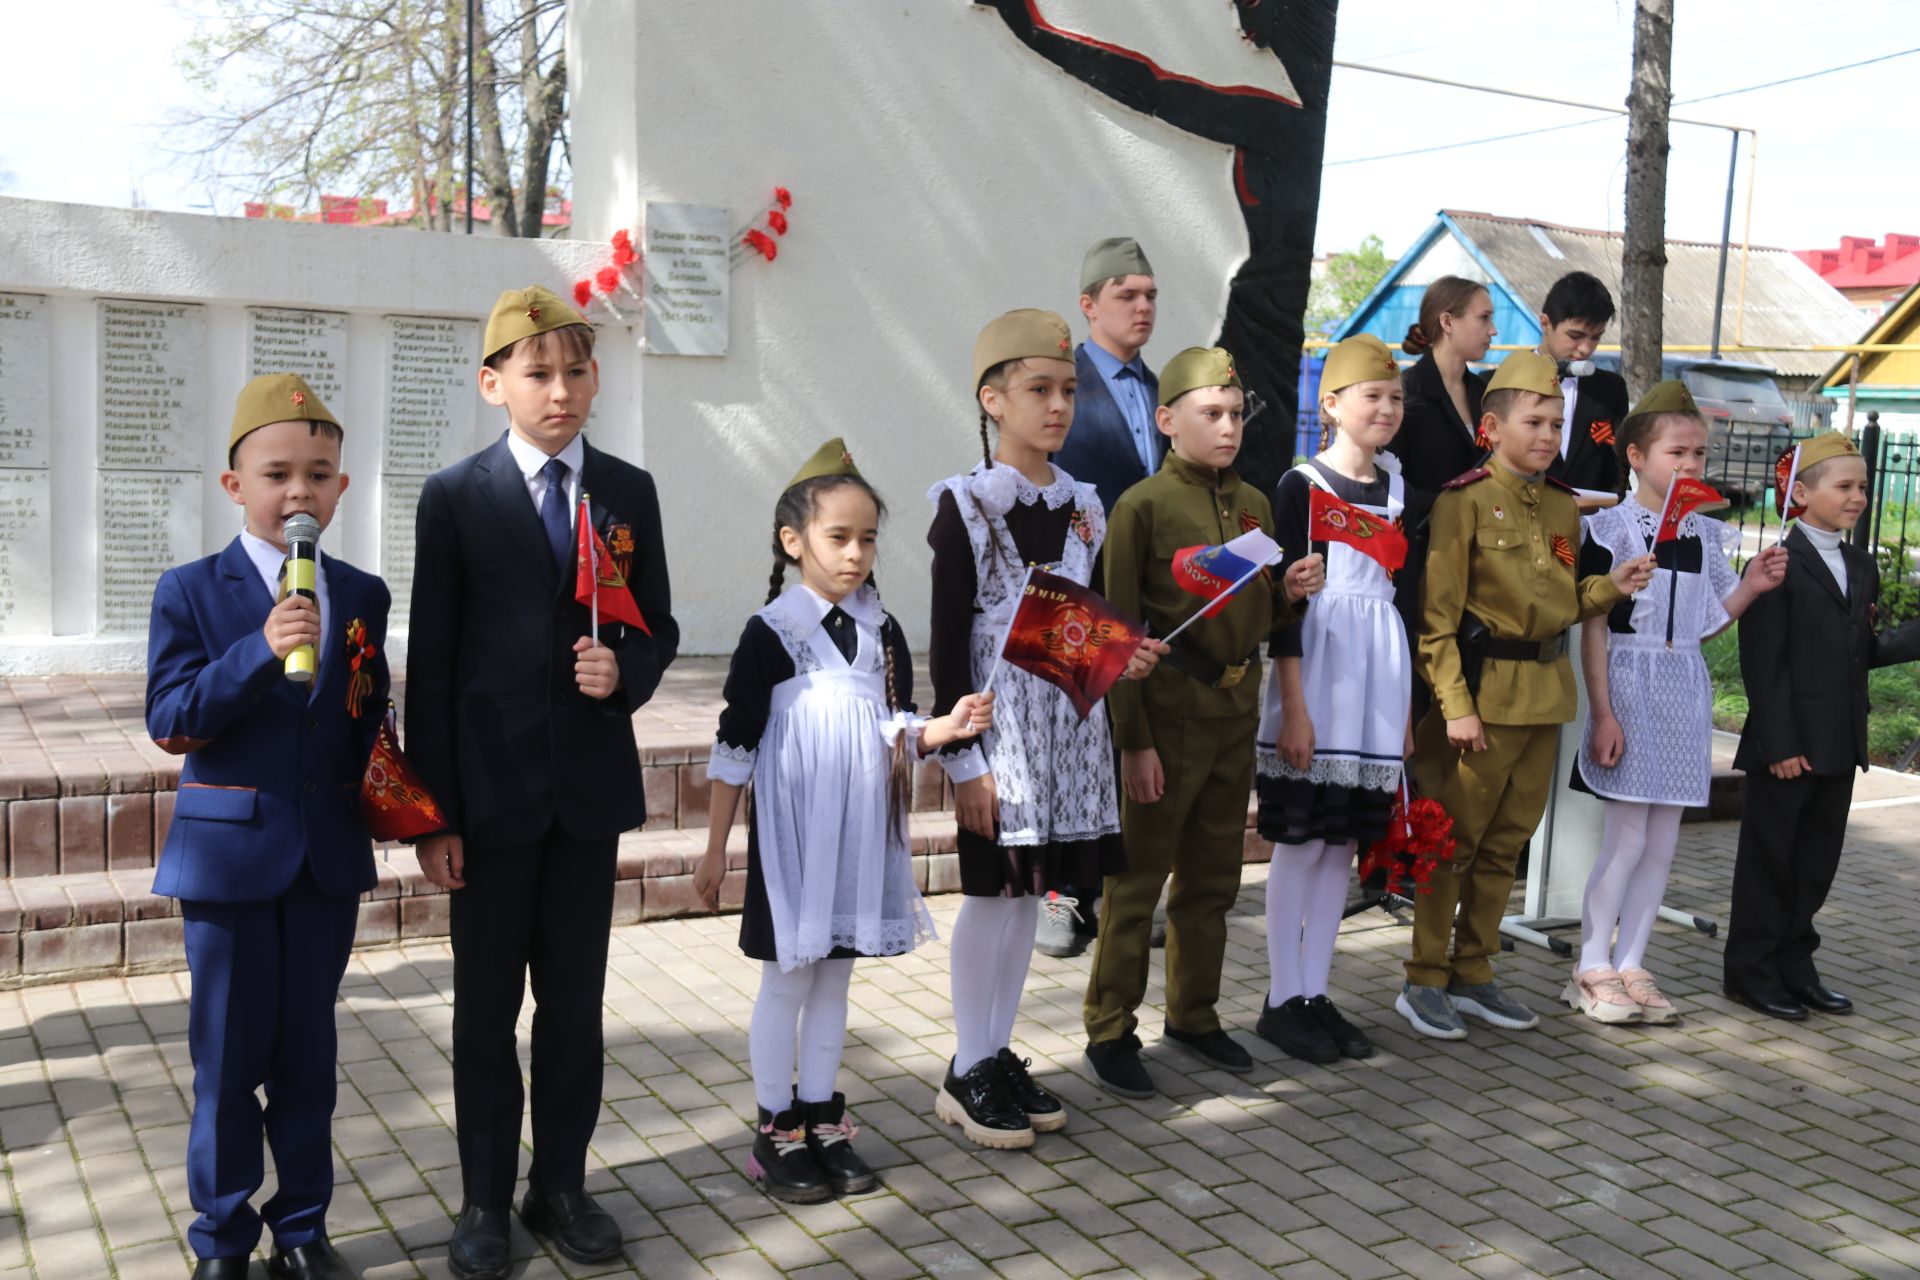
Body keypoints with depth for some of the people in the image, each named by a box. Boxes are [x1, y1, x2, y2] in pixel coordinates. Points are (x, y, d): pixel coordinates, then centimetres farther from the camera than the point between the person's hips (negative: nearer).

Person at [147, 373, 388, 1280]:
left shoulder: (362, 596, 5)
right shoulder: (191, 592, -4)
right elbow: (170, 721, -13)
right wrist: (259, 651, -25)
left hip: (329, 856, 3)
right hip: (229, 852, -3)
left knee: (309, 1053, 12)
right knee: (227, 1058, 7)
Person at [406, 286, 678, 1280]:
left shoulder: (629, 492, 5)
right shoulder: (455, 498, -4)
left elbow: (657, 628, 11)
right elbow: (430, 660, -5)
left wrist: (625, 672, -13)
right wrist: (433, 810, -8)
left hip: (591, 784, 2)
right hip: (490, 787, -2)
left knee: (575, 1000, 12)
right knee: (486, 1005, 9)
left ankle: (561, 1184, 27)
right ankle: (485, 1200, 23)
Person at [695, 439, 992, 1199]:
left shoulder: (881, 632, 5)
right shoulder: (770, 633, -9)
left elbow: (896, 731, 10)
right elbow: (735, 745, -7)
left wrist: (949, 726, -11)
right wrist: (714, 849, -6)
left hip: (861, 832, 5)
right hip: (792, 831, -4)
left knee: (835, 975, 13)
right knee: (786, 980, 5)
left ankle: (822, 1121, 24)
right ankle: (777, 1132, 16)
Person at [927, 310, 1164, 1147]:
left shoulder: (1083, 505, 10)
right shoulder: (965, 504, -8)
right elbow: (948, 642, -10)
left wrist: (1121, 659, -3)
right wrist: (964, 760, -13)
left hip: (1071, 720, 6)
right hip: (1001, 723, -6)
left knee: (1029, 891, 12)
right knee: (992, 894, 1)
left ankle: (1000, 1055, 24)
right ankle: (968, 1072, 15)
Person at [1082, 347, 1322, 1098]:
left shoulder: (1254, 505, 11)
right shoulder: (1143, 506, -10)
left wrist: (1290, 593, -3)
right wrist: (1132, 741, -15)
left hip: (1237, 711, 7)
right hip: (1169, 710, -6)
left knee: (1213, 878, 15)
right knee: (1139, 875, 0)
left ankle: (1194, 1015, 29)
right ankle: (1110, 1031, 11)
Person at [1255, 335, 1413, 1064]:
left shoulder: (1399, 491, 12)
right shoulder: (1302, 485, -5)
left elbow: (1404, 595, 15)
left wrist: (1408, 707, 14)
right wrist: (1293, 706, -14)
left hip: (1379, 676, 6)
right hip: (1317, 667, -6)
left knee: (1344, 841, 9)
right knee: (1301, 839, -1)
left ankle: (1315, 993, 19)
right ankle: (1283, 1000, 9)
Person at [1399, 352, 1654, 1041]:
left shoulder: (1563, 506, 12)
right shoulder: (1464, 501, -9)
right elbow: (1437, 613, -12)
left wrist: (1610, 588, 1)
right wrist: (1456, 705, -17)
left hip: (1547, 692, 7)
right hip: (1485, 690, -7)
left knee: (1506, 842, 13)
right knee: (1454, 839, 0)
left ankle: (1473, 975, 24)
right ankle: (1425, 982, 10)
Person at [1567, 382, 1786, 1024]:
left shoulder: (1706, 534, 10)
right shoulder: (1611, 529, -9)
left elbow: (1705, 622, 16)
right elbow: (1593, 627, -10)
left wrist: (1750, 587, -1)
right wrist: (1602, 713, -14)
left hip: (1685, 692, 6)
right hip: (1630, 686, -6)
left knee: (1662, 842, 8)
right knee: (1626, 839, -4)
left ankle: (1629, 964, 18)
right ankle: (1592, 967, 9)